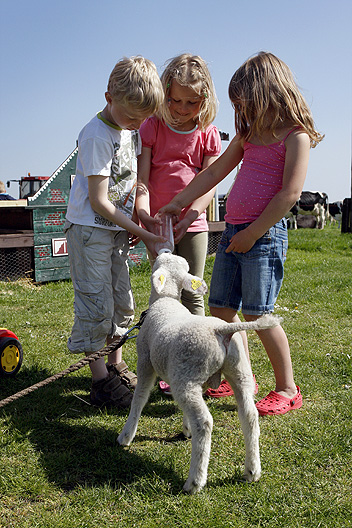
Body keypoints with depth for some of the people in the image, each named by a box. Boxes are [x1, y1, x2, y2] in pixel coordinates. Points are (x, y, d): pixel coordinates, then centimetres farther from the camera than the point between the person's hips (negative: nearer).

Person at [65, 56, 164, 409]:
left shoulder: (132, 129, 5)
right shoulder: (97, 136, -20)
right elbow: (99, 201, -21)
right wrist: (142, 234, -18)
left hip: (118, 228, 8)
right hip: (89, 229, -8)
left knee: (122, 301, 13)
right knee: (96, 305, -6)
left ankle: (116, 367, 27)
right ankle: (101, 381, 3)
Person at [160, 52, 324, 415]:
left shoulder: (295, 135, -5)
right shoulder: (249, 134, 18)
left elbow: (290, 193, -14)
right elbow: (215, 172, 23)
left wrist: (252, 233, -14)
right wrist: (178, 203, 22)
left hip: (264, 234, -8)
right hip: (233, 231, 8)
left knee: (257, 314, -7)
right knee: (220, 309, 9)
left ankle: (288, 389, 9)